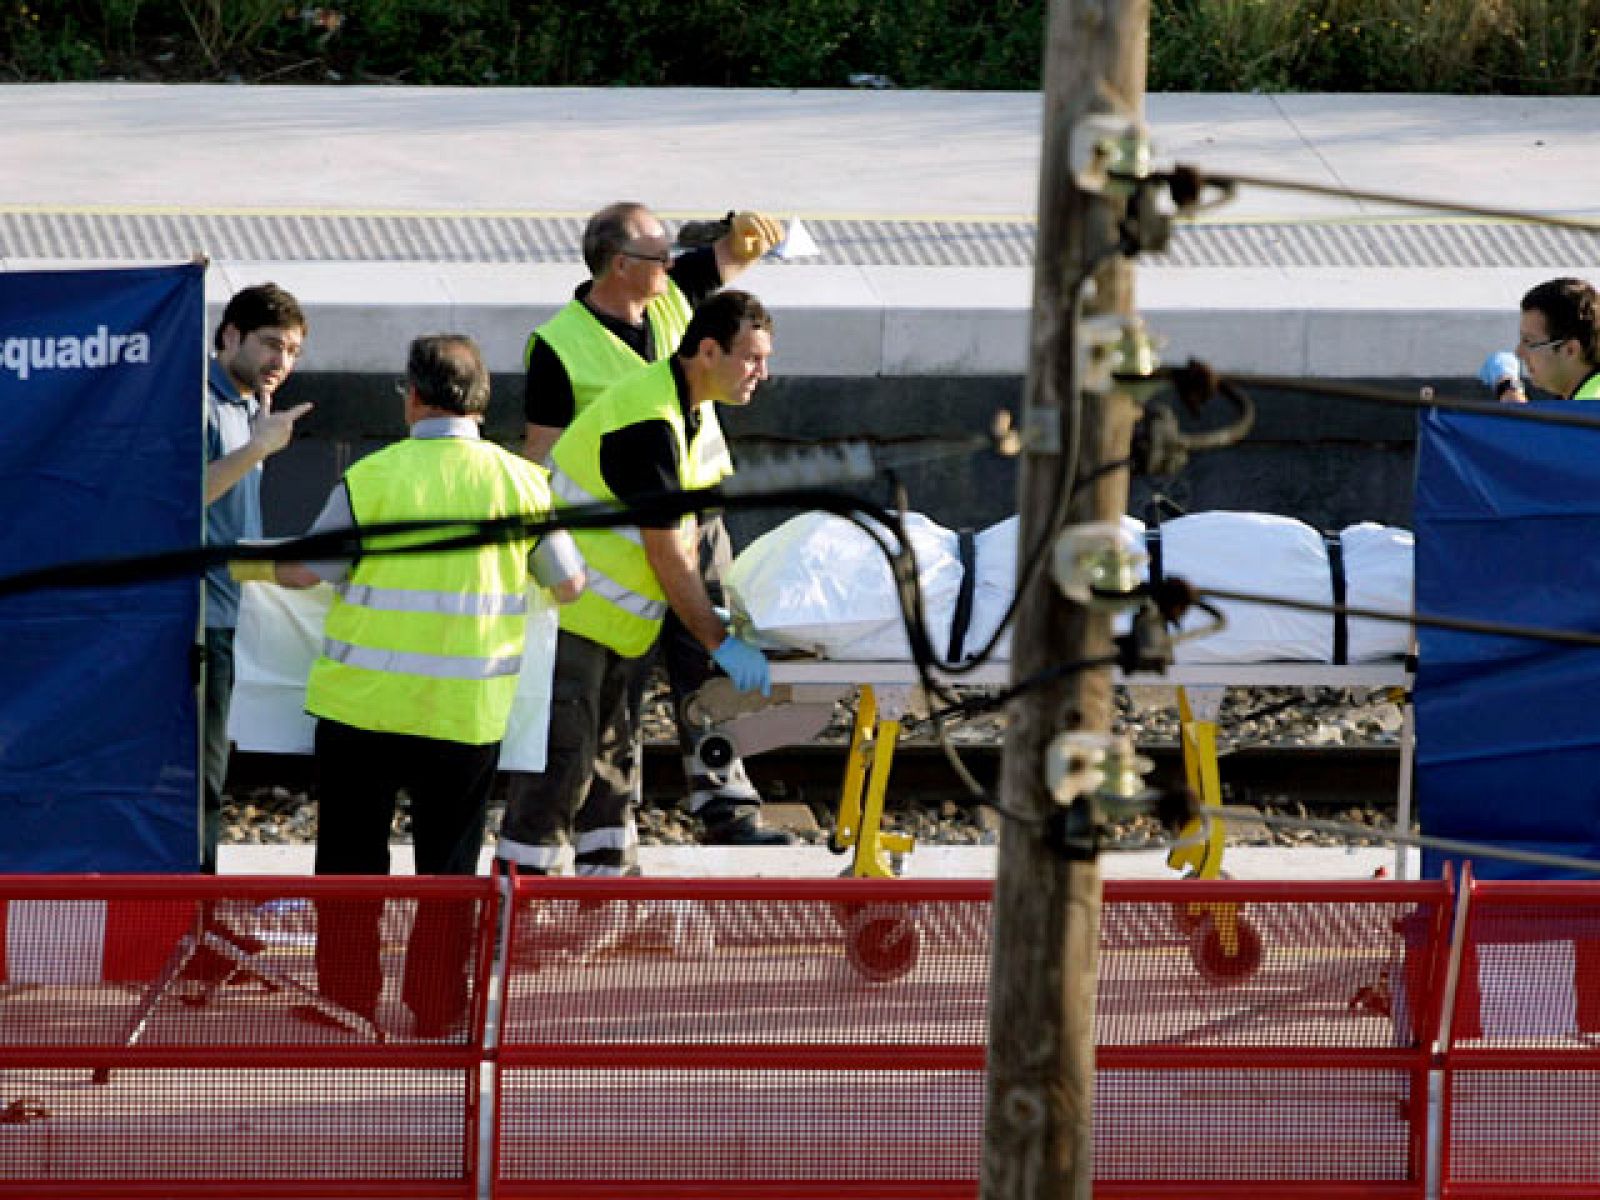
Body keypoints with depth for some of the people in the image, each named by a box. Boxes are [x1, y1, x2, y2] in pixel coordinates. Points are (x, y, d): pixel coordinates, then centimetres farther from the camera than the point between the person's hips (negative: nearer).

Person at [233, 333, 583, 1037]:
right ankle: (436, 1017, 11)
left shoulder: (371, 478, -9)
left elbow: (303, 570, -4)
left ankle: (348, 1009, 13)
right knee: (448, 873, 11)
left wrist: (245, 565, 17)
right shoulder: (520, 481, -3)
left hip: (364, 703, -1)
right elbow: (568, 584, 5)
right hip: (469, 713, 1)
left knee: (351, 865, 11)